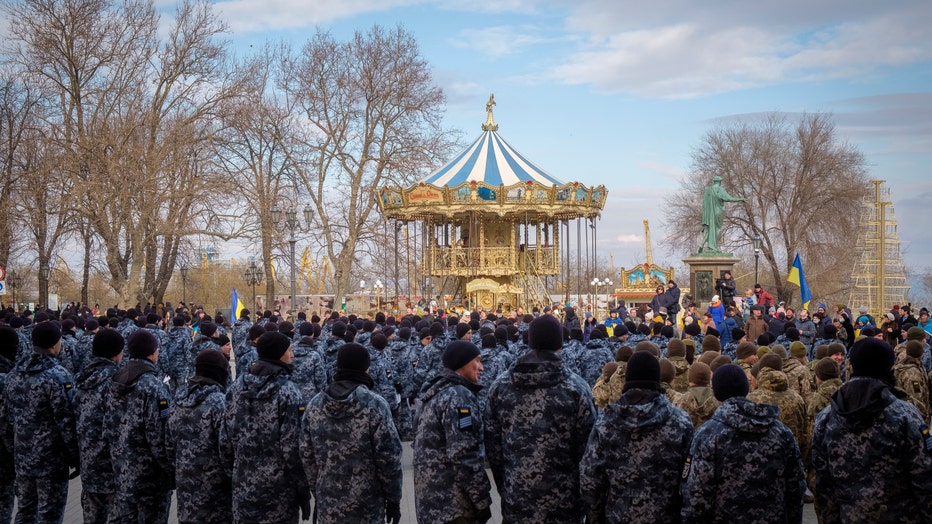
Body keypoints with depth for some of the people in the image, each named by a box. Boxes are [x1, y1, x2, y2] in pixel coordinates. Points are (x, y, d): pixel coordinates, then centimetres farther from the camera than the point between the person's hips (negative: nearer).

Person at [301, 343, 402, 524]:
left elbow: (307, 456, 6)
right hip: (366, 509, -4)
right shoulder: (375, 405, -14)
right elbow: (388, 458, -13)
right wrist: (394, 499, -1)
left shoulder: (315, 404, 1)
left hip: (327, 507, 4)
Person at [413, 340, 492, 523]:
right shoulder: (458, 396, -15)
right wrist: (483, 501, -17)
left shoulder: (433, 394, 14)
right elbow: (464, 456, -22)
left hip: (430, 500, 9)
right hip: (452, 503, -9)